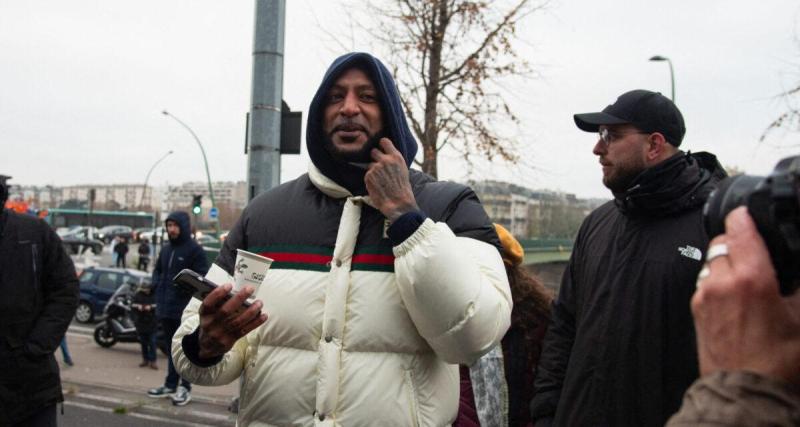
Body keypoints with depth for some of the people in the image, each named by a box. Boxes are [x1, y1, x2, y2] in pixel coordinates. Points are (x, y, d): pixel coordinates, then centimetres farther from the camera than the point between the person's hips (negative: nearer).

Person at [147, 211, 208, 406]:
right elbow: (157, 269, 27)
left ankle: (185, 387, 9)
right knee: (170, 347, 16)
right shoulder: (165, 249, 15)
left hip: (185, 309, -7)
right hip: (165, 307, 7)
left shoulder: (194, 249, -8)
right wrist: (157, 284, 9)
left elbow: (202, 277, -11)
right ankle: (170, 385, 25)